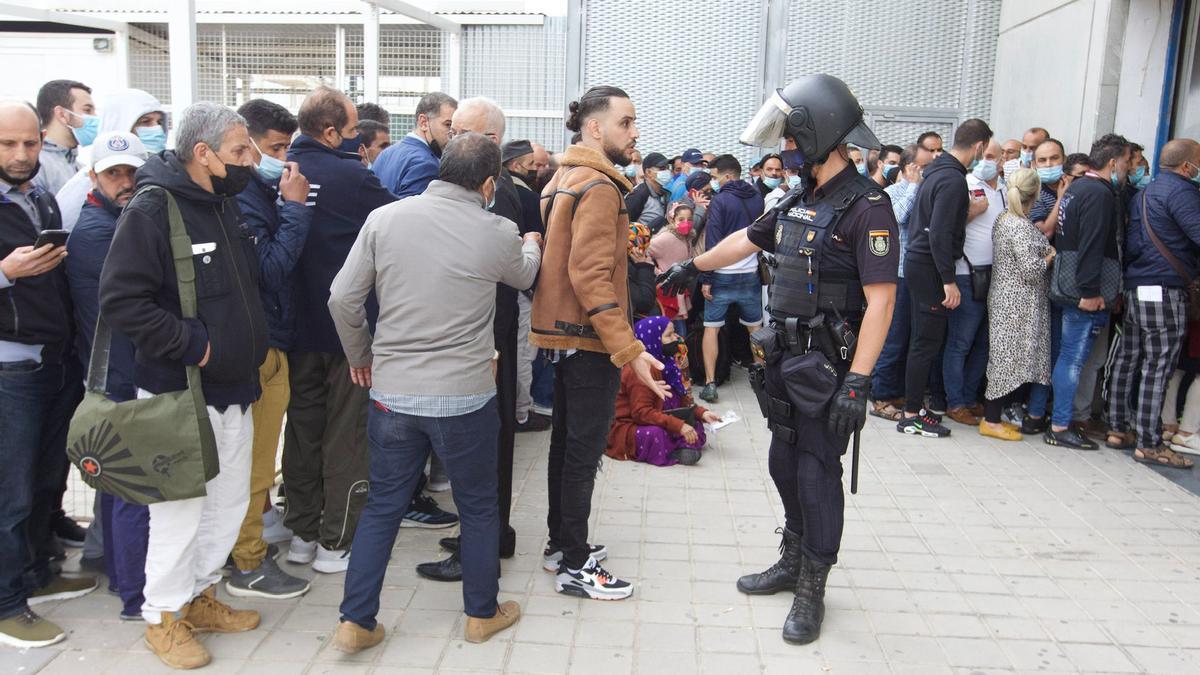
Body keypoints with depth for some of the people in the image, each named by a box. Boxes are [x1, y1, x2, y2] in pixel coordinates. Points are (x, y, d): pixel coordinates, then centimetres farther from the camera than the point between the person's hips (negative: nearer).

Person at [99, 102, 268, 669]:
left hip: (233, 388, 8)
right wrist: (191, 344, -20)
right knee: (181, 510, 1)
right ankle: (163, 617, 21)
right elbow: (121, 299, -21)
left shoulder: (227, 204, 11)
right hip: (180, 393, -8)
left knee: (230, 501, 16)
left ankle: (200, 596, 34)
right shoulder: (151, 209, -16)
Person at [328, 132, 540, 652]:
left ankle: (356, 622, 21)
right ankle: (482, 613, 32)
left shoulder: (384, 218, -3)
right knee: (479, 506, 17)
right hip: (465, 396, -2)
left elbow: (343, 300, -1)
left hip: (391, 393, 3)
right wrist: (532, 245, 39)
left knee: (382, 506, 17)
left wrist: (360, 356, 16)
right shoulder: (497, 233, -7)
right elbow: (523, 276, 16)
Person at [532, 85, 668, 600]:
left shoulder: (565, 178, 14)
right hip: (589, 340, -10)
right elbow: (590, 276, -25)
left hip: (564, 334, 10)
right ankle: (575, 566, 7)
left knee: (567, 440, 17)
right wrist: (629, 349, -26)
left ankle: (561, 541, 30)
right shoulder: (598, 186, -17)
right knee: (584, 449, -2)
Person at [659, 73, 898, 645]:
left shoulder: (866, 206, -15)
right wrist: (692, 267, 37)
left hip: (826, 366, -8)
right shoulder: (800, 201, 10)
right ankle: (793, 563, 35)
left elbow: (881, 298, -20)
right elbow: (747, 239, 26)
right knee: (785, 464, 17)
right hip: (785, 357, 8)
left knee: (818, 474, 2)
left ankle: (812, 592, 17)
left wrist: (858, 381, -25)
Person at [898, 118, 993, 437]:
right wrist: (949, 281, -21)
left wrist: (965, 212, 17)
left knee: (924, 339, 16)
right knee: (927, 341, -3)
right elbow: (939, 233, -23)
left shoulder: (938, 171, 12)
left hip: (918, 263, 10)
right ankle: (912, 416, 3)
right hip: (929, 268, -10)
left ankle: (914, 407, 24)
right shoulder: (953, 180, -18)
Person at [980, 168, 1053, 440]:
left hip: (1005, 297, 9)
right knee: (1010, 358, -4)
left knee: (1004, 357, 13)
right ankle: (990, 420, 2)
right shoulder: (1020, 226, -19)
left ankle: (992, 415, 18)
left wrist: (1045, 252, 10)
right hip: (1018, 303, -9)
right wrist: (1050, 257, -3)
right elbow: (1031, 269, -20)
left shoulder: (1003, 219, 10)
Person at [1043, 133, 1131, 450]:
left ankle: (1061, 420, 24)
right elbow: (1092, 247, -23)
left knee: (1068, 356, 15)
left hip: (1071, 289, 10)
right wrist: (1090, 291, -23)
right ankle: (1060, 427, 0)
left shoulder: (1077, 188, 15)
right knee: (1074, 358, -5)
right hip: (1086, 293, -10)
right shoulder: (1100, 194, -15)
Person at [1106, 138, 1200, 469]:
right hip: (1164, 292, -9)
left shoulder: (1144, 193, 18)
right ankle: (1149, 444, -1)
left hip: (1133, 289, 9)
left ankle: (1118, 428, 19)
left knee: (1126, 360, 12)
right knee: (1157, 367, -5)